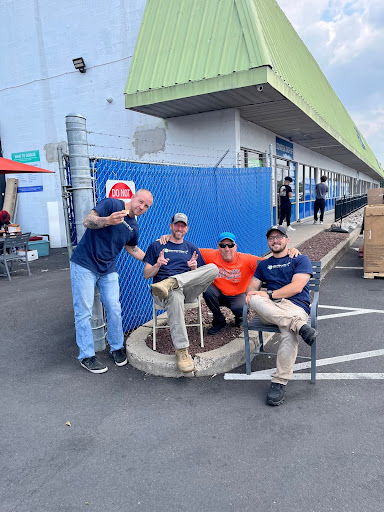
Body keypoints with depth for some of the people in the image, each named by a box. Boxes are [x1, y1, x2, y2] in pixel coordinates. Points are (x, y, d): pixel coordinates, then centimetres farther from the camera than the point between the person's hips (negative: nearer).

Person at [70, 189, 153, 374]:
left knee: (114, 309, 5)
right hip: (84, 264, -6)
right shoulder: (111, 204, -11)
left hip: (108, 270, 6)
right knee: (84, 311, -1)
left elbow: (132, 249, 24)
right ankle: (86, 356, 11)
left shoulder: (134, 227, 9)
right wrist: (108, 220, -39)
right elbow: (87, 221, -20)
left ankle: (117, 347, 24)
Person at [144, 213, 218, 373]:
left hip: (188, 290, 2)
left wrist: (194, 268, -4)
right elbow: (146, 275, 12)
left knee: (213, 268, -25)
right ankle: (181, 350, -38)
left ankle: (170, 283, -39)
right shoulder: (156, 246, 19)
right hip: (163, 292, -2)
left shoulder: (192, 248, 24)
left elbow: (201, 278, 18)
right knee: (175, 297, -41)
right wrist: (157, 265, -9)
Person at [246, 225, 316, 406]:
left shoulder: (301, 260, 13)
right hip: (269, 309, 3)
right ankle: (299, 326, -38)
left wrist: (268, 294, -11)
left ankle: (279, 382, -25)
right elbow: (252, 286, 19)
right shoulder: (263, 265, 28)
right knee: (254, 300, -33)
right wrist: (251, 293, -7)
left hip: (295, 306, -3)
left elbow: (297, 287, -3)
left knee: (289, 334, -36)